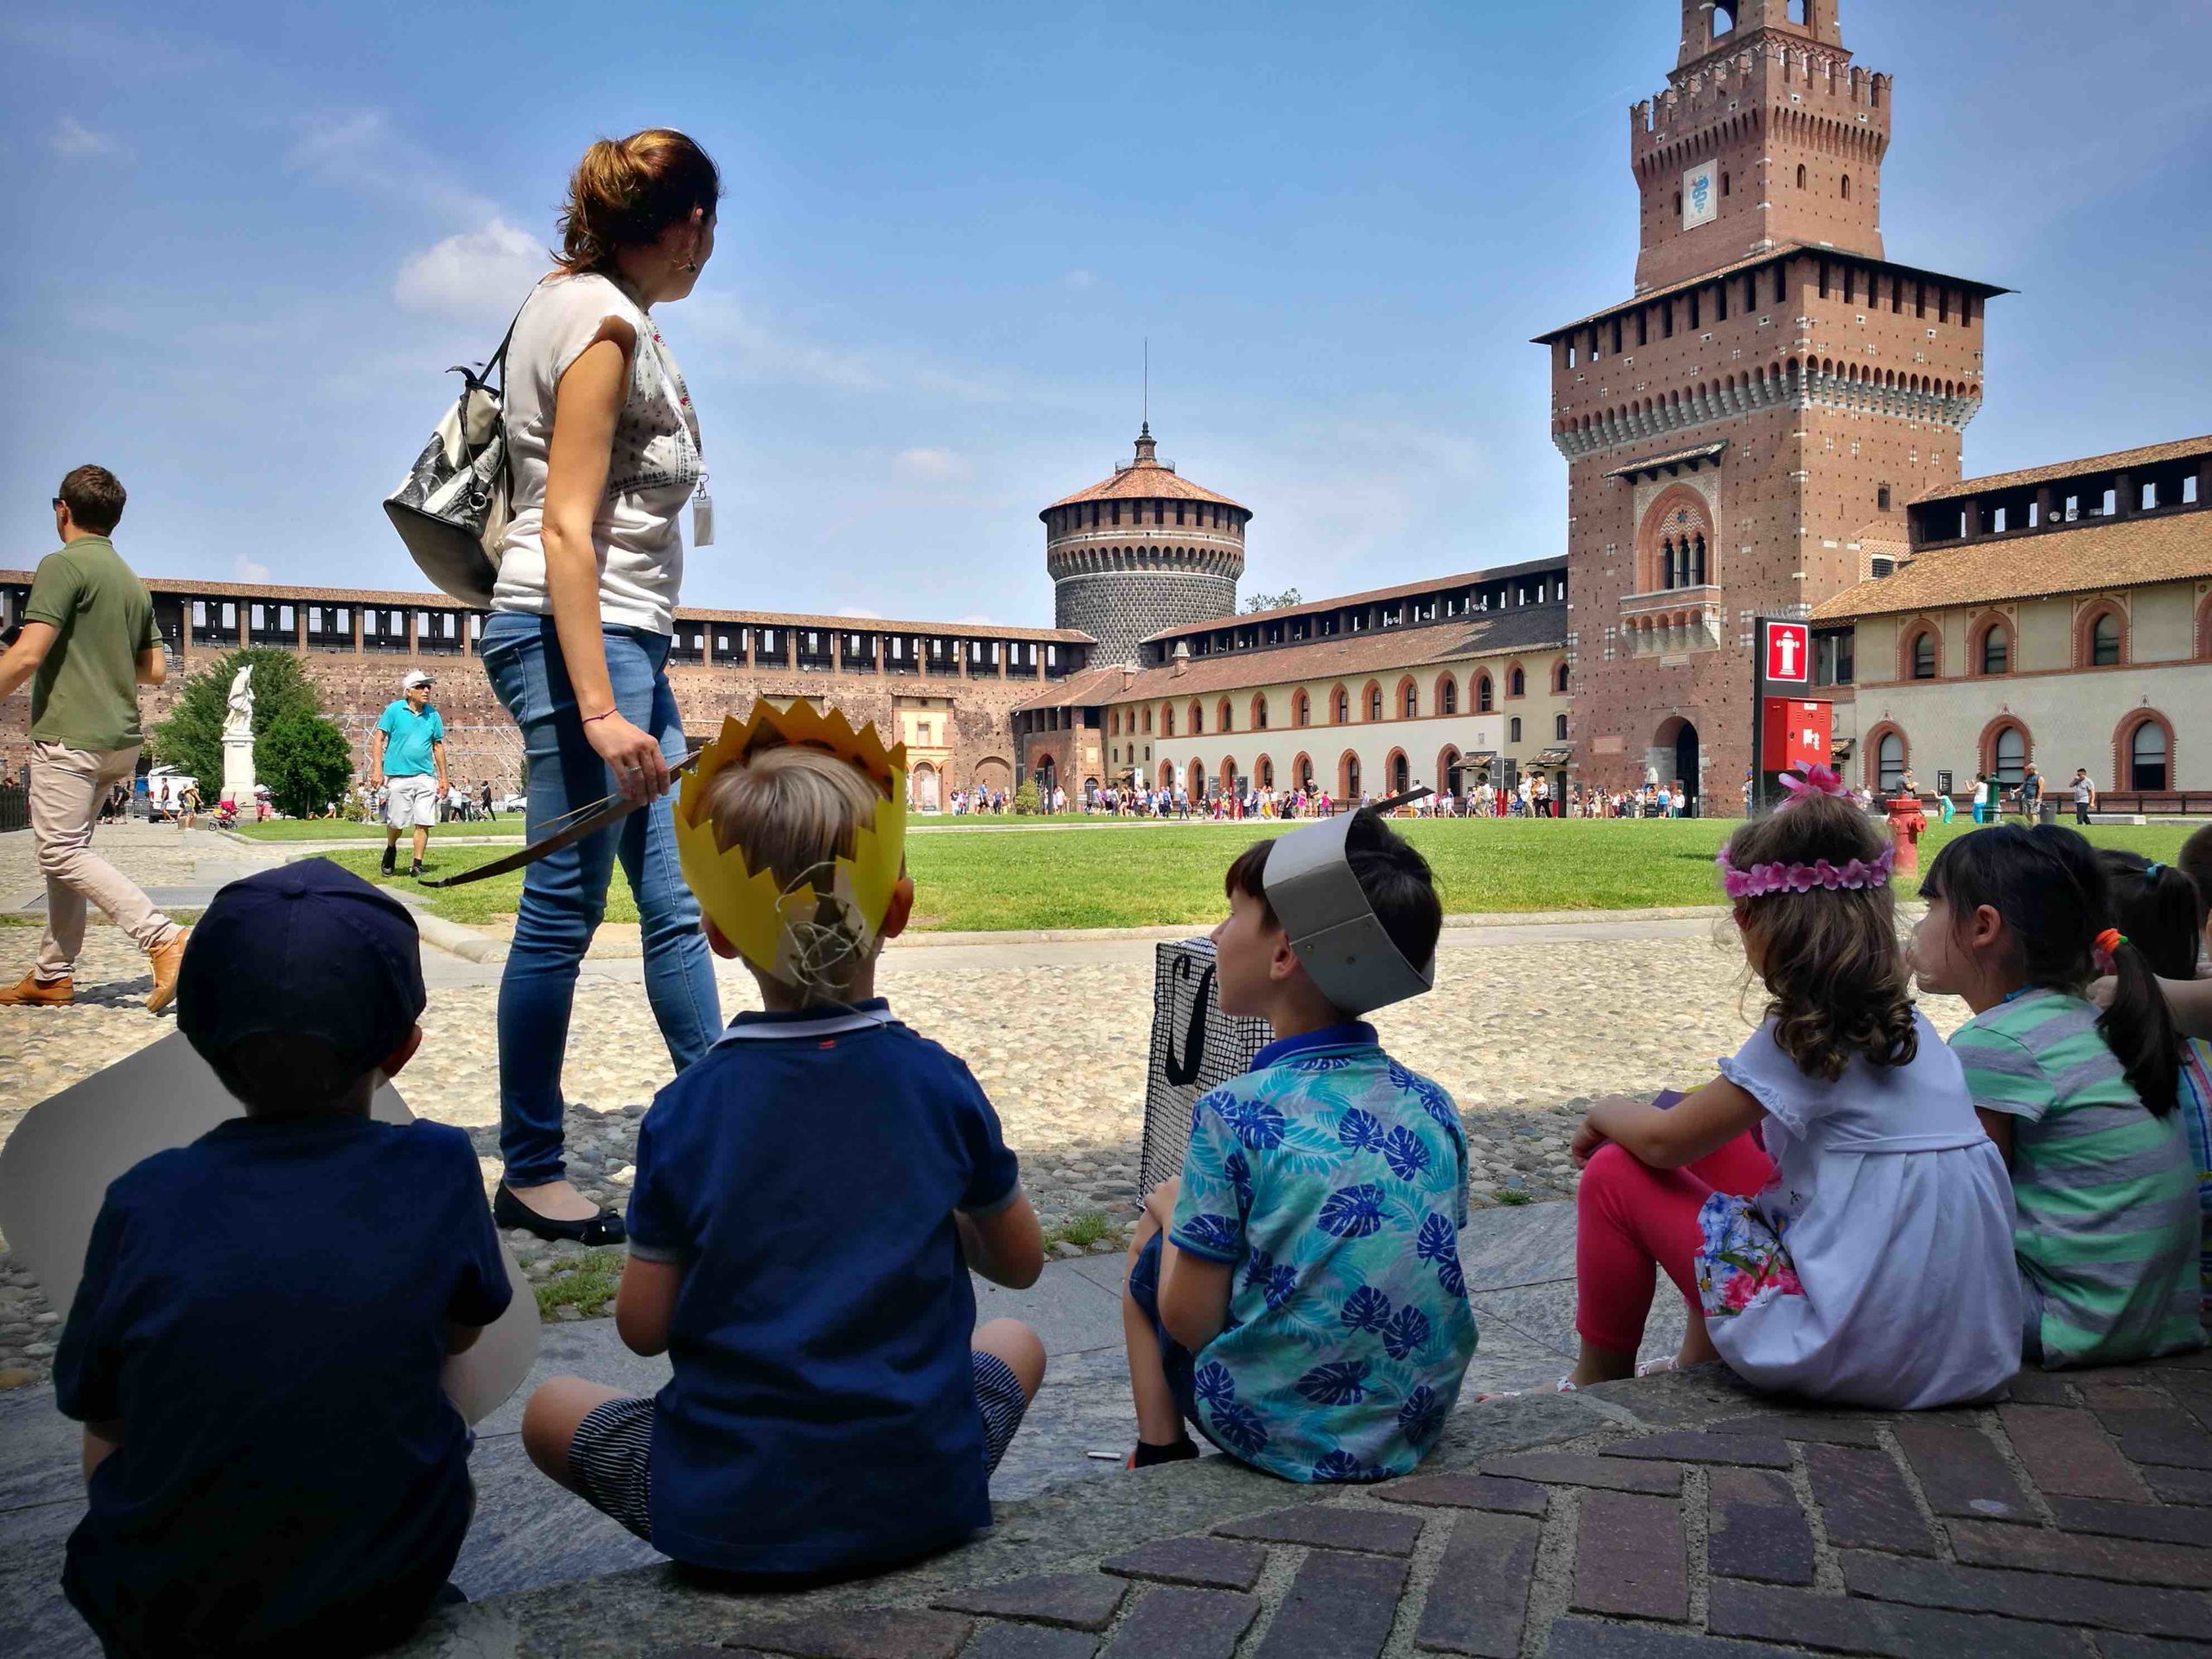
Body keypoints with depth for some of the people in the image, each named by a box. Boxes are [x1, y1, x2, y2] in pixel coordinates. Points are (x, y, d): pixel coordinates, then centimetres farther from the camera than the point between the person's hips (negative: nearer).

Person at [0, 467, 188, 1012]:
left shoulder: (62, 566, -9)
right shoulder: (134, 582, 15)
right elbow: (156, 670, 18)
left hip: (70, 734, -8)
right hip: (121, 738, 8)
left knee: (61, 851, -8)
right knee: (66, 849, 14)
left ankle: (163, 938, -21)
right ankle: (52, 976, 17)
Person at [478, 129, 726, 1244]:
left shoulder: (587, 307, 19)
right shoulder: (603, 322, -10)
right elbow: (565, 528, -18)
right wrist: (599, 709, -23)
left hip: (627, 636, 10)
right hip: (577, 635, -10)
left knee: (680, 900, 9)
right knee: (565, 907, -4)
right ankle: (530, 1174, 8)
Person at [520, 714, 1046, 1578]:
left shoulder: (684, 1114, -11)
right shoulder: (940, 1086, -9)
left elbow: (643, 1327, -2)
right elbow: (1021, 1263, 6)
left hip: (730, 1519, -1)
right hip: (924, 1499, 2)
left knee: (548, 1408, 26)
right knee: (1016, 1343, 32)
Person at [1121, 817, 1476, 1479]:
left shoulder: (1235, 1113, -18)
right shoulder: (1432, 1106, -3)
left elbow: (1190, 1321, -14)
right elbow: (1410, 1267, 8)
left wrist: (1172, 1212, 6)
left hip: (1281, 1436, -5)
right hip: (1418, 1424, 5)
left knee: (1148, 1251, 19)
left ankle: (1159, 1455, 22)